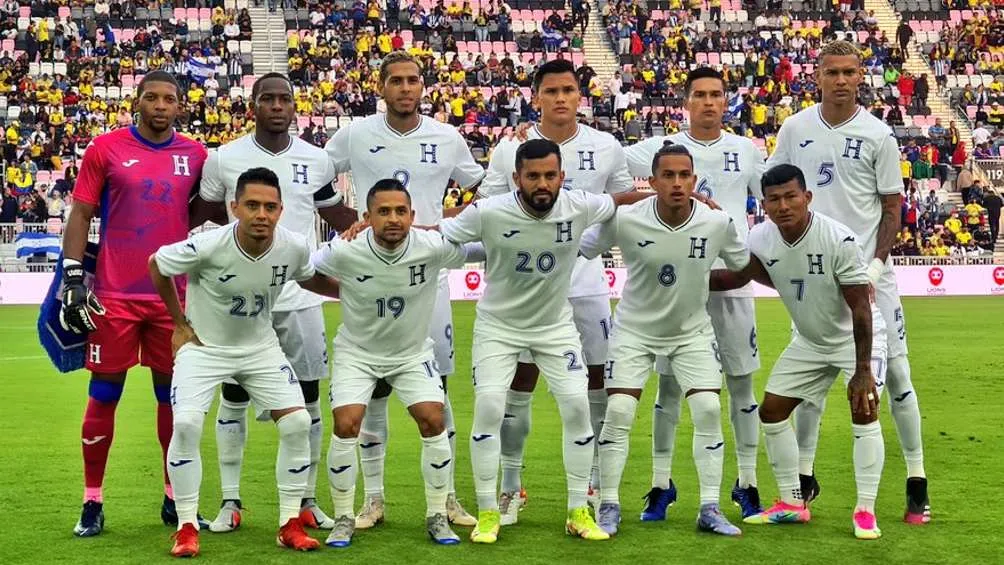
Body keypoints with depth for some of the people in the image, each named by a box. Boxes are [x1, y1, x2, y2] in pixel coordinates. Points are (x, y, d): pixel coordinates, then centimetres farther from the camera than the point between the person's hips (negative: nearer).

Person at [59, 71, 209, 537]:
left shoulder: (195, 156, 7)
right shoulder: (106, 149, -1)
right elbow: (80, 215, 0)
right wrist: (73, 278, -7)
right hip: (114, 297, -3)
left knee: (174, 395, 8)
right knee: (104, 395, 2)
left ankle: (175, 498, 20)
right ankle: (93, 502, 11)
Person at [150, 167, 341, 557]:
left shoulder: (294, 248, -18)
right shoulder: (207, 247, -28)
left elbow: (311, 280, 9)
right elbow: (156, 266, -8)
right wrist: (180, 324, -3)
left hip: (261, 348, 3)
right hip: (203, 346, -3)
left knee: (298, 423, -8)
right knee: (186, 425, -21)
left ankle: (290, 524, 8)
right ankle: (187, 527, -5)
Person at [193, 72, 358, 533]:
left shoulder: (317, 161, 4)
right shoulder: (225, 159, -3)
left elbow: (337, 215, 17)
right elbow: (203, 213, 11)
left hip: (300, 294, 2)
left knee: (308, 396, 6)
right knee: (235, 396, 5)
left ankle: (307, 500, 17)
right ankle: (230, 501, 15)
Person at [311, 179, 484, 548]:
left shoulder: (433, 247, -24)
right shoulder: (344, 252, -25)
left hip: (412, 352, 1)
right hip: (357, 352, -1)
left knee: (434, 422, -11)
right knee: (346, 425, -15)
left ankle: (437, 517, 7)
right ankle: (343, 519, 4)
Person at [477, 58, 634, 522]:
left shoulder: (606, 148, 3)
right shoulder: (511, 148, -1)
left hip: (587, 283, 2)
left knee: (599, 386, 5)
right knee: (518, 388, 2)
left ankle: (596, 485, 20)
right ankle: (510, 488, 15)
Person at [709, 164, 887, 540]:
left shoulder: (839, 240, -31)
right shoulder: (761, 239, -16)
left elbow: (861, 307, -27)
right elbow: (739, 276, 2)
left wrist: (862, 371, -27)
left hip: (858, 338, -6)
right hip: (809, 341, 6)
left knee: (864, 410, -21)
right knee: (771, 410, 3)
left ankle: (866, 511, -10)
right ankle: (792, 503, 15)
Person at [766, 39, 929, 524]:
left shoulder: (878, 134, -2)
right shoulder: (795, 129, 3)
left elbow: (893, 206, 0)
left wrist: (875, 266, -10)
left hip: (868, 268, -2)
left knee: (894, 371, -1)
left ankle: (917, 481, 8)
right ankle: (804, 477, 20)